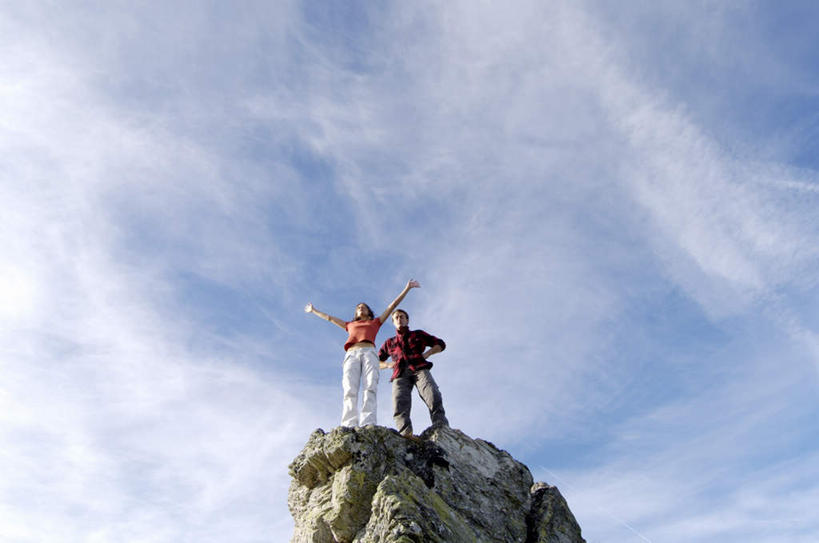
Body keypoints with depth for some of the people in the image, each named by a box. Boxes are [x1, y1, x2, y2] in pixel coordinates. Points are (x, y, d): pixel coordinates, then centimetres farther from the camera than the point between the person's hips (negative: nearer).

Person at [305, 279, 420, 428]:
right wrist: (313, 311, 58)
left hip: (369, 353, -1)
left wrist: (407, 288, 29)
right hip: (351, 355, 1)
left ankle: (368, 425, -44)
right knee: (349, 390, -22)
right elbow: (329, 318, 48)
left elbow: (392, 306, 31)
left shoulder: (375, 322, 33)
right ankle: (349, 428, -40)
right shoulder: (350, 325, 37)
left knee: (370, 387, -25)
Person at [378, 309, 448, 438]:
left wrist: (427, 353, 6)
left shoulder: (418, 334, 29)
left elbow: (440, 344, 26)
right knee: (400, 403, -32)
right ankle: (406, 434, -52)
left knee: (433, 395, -34)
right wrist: (388, 365, 13)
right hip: (400, 375, 1)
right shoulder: (389, 343, 34)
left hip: (419, 369, -1)